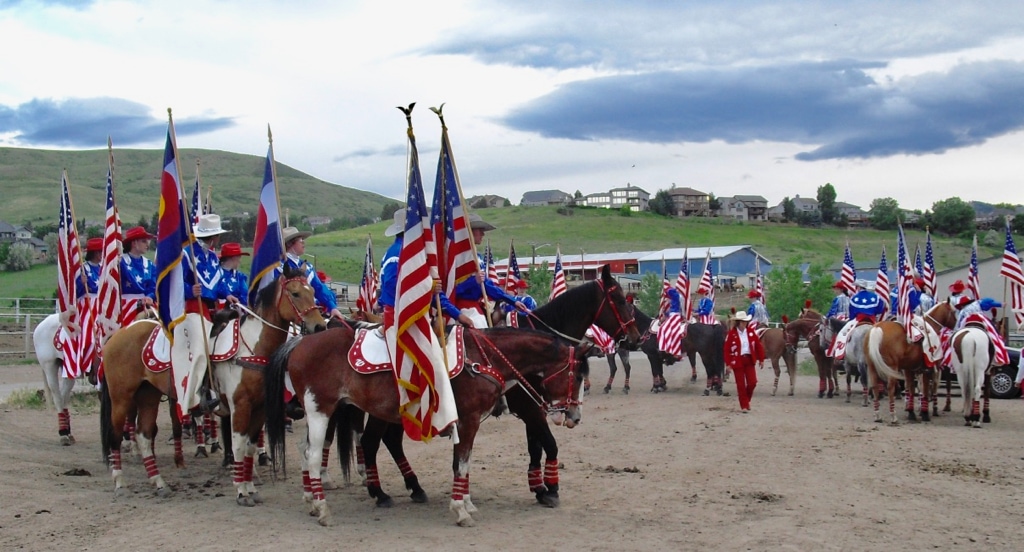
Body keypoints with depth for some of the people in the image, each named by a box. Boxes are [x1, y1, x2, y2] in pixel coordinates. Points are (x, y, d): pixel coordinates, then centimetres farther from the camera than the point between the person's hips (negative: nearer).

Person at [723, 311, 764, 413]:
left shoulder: (751, 331, 1)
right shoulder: (732, 333, -9)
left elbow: (758, 345, 6)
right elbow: (727, 349, -9)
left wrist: (761, 359, 5)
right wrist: (728, 363, -12)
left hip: (749, 360, 3)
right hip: (737, 361, -3)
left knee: (752, 382, 0)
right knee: (741, 385, 2)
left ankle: (747, 400, 26)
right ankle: (744, 406, 12)